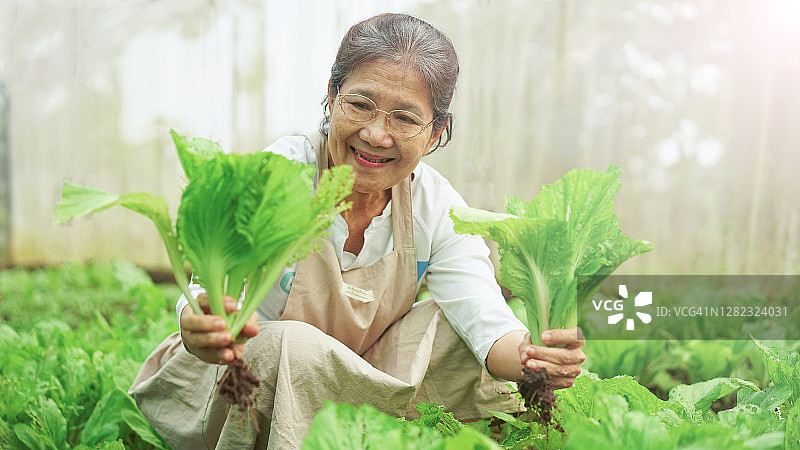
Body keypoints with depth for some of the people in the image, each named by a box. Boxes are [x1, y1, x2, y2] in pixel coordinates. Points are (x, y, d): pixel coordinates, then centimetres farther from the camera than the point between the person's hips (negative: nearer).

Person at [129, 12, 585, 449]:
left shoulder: (436, 207, -12)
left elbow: (485, 317, -22)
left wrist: (527, 354, -45)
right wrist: (201, 328, -60)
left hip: (344, 379, 3)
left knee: (451, 323, -18)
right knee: (295, 343, -35)